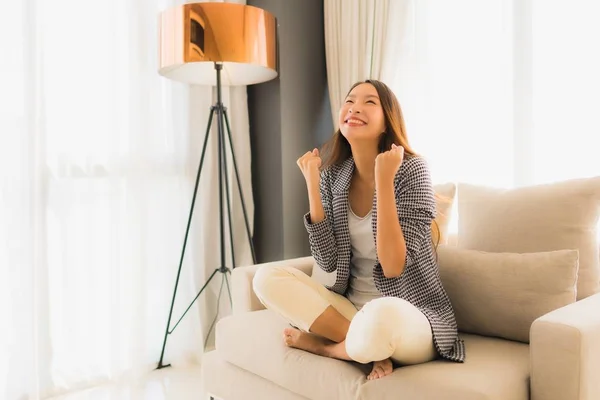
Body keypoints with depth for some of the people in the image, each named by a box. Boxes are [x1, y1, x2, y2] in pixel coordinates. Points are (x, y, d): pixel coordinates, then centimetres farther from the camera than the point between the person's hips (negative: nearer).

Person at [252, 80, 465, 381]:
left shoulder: (412, 170, -14)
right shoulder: (333, 175, -1)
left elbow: (393, 268, -22)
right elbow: (327, 262, -6)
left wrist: (384, 181, -26)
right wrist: (312, 186, -13)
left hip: (409, 316, -5)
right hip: (351, 307, 5)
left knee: (381, 316, -40)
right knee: (266, 278, -14)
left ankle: (320, 344, -7)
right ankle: (372, 349, -12)